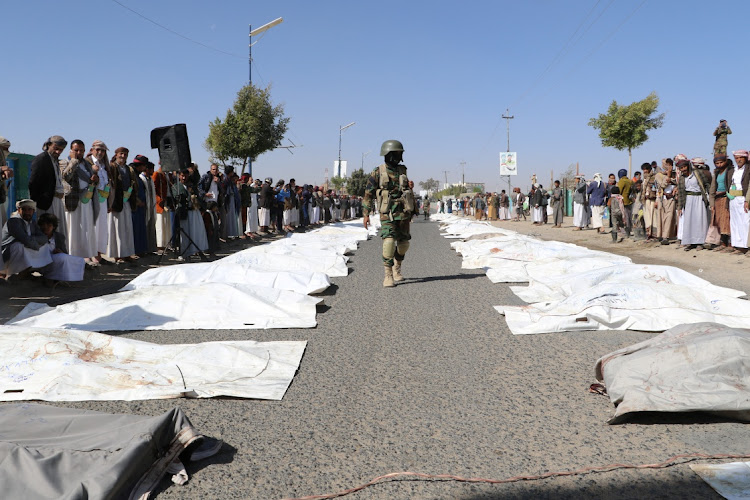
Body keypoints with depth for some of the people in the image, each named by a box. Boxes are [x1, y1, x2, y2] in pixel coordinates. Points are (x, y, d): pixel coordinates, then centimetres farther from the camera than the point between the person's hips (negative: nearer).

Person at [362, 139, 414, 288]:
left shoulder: (402, 171, 10)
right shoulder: (377, 172, -3)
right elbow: (369, 194, -2)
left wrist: (410, 211, 19)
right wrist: (366, 214, -7)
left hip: (403, 213, 5)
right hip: (387, 213, -5)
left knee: (403, 243, 9)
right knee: (389, 241, -17)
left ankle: (397, 269, 32)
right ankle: (388, 276, -11)